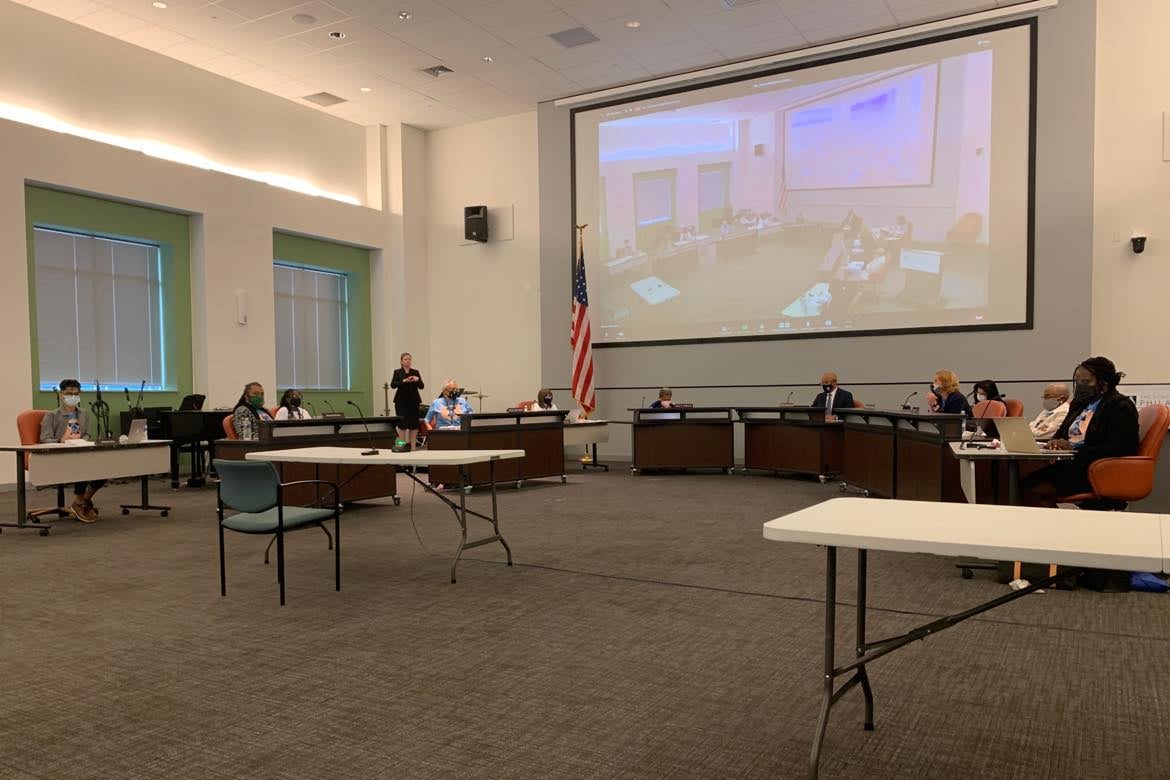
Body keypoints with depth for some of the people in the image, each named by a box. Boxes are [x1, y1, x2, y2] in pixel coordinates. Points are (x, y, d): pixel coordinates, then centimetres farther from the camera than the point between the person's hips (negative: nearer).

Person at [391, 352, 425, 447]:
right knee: (402, 424, -4)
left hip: (413, 400, 2)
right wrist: (404, 381, -23)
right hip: (401, 401, -2)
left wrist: (417, 380, -20)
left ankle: (412, 447, 6)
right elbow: (393, 385, -10)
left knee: (413, 424, 2)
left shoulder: (415, 372, 7)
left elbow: (421, 386, 1)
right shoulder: (397, 372, 3)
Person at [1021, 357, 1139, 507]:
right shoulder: (1079, 404, 21)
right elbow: (1061, 433, 27)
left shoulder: (1120, 406, -4)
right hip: (1071, 464, 8)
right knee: (1023, 485, -18)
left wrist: (1075, 449, -18)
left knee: (1033, 492, -26)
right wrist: (1055, 443, 2)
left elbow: (1116, 449, -15)